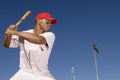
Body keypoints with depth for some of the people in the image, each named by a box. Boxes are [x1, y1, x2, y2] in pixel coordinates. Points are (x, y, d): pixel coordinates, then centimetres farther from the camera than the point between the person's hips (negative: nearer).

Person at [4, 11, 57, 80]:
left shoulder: (50, 36, -13)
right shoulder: (23, 35, -4)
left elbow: (38, 40, -34)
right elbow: (7, 44, -4)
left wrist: (15, 32, -32)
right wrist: (9, 34, -26)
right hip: (24, 73, 1)